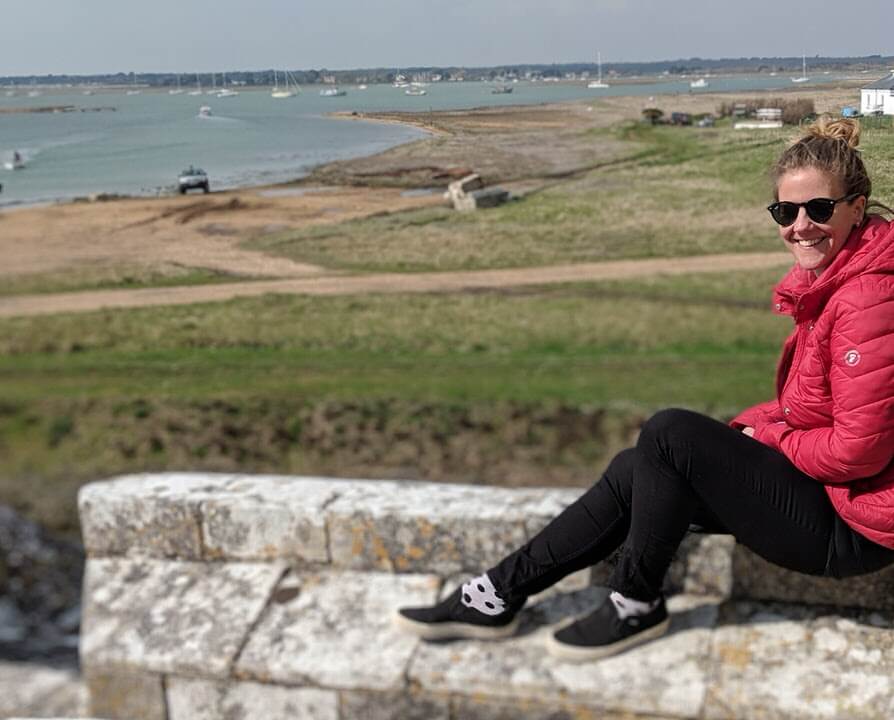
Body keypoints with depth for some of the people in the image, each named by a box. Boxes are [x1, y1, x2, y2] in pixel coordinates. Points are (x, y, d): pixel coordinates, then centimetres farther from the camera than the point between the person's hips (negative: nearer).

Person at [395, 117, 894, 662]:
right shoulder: (828, 282, 8)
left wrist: (767, 437, -9)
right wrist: (749, 426, 1)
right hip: (821, 489, 9)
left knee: (670, 433, -19)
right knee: (635, 469, 0)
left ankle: (636, 606, -1)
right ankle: (499, 596, 6)